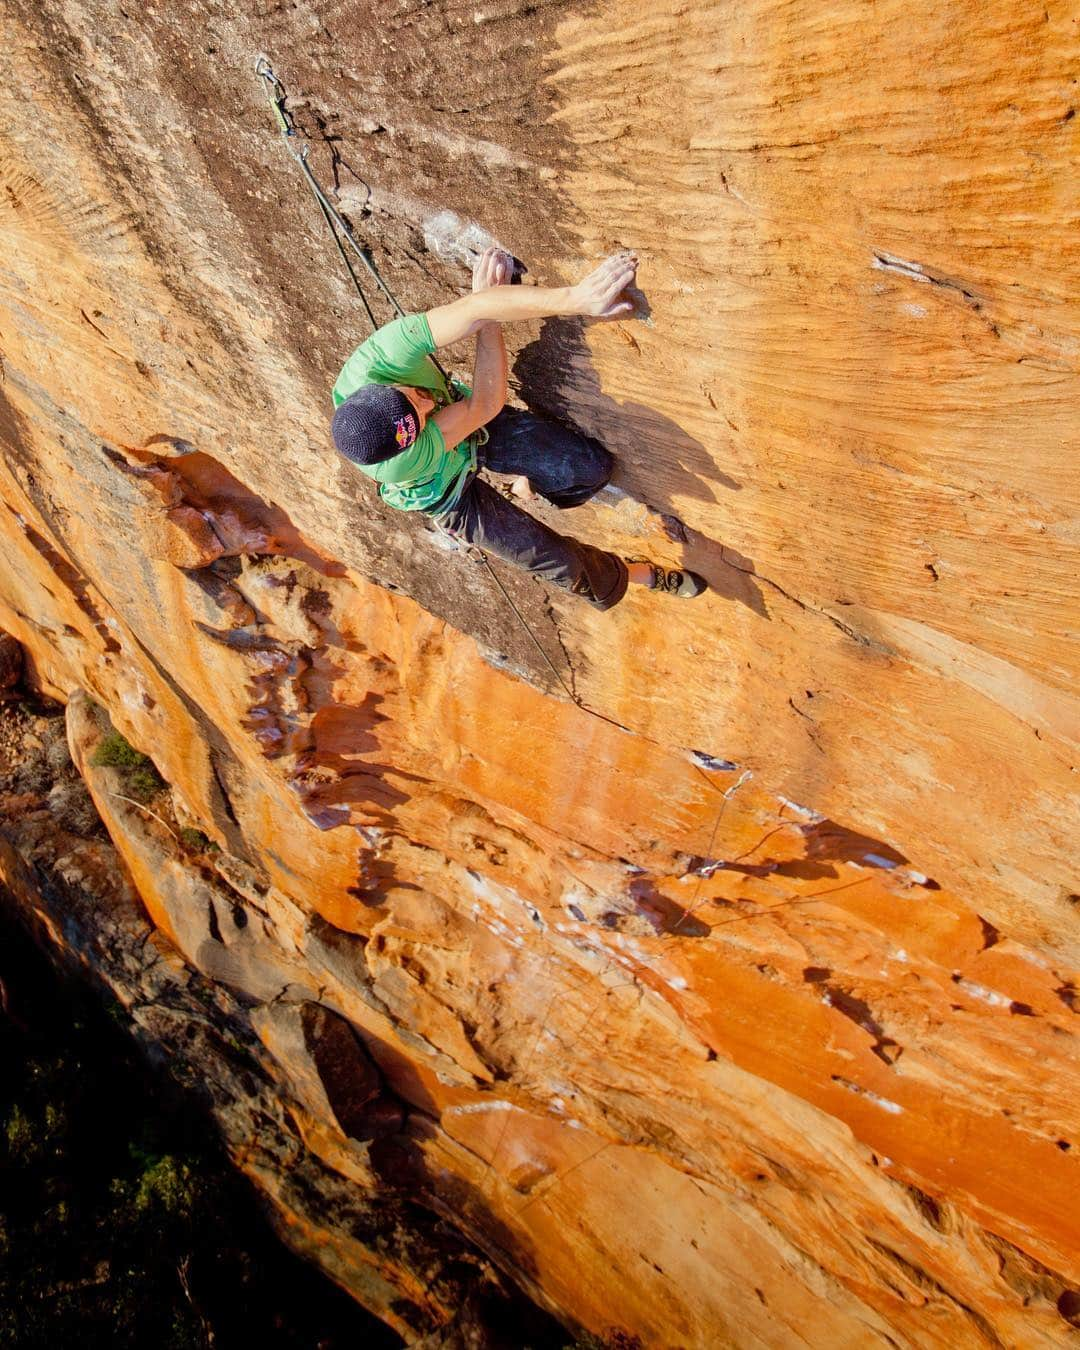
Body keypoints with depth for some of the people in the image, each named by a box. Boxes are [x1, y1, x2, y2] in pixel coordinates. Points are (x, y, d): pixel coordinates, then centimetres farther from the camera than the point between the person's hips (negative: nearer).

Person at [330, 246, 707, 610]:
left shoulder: (381, 353, -37)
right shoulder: (395, 464, -43)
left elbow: (474, 311, -45)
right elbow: (484, 407, -36)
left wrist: (572, 297, -56)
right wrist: (489, 323, -28)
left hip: (474, 426, 4)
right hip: (450, 497, -3)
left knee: (594, 466, -1)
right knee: (558, 562, -1)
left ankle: (529, 486, 32)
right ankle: (617, 577, 32)